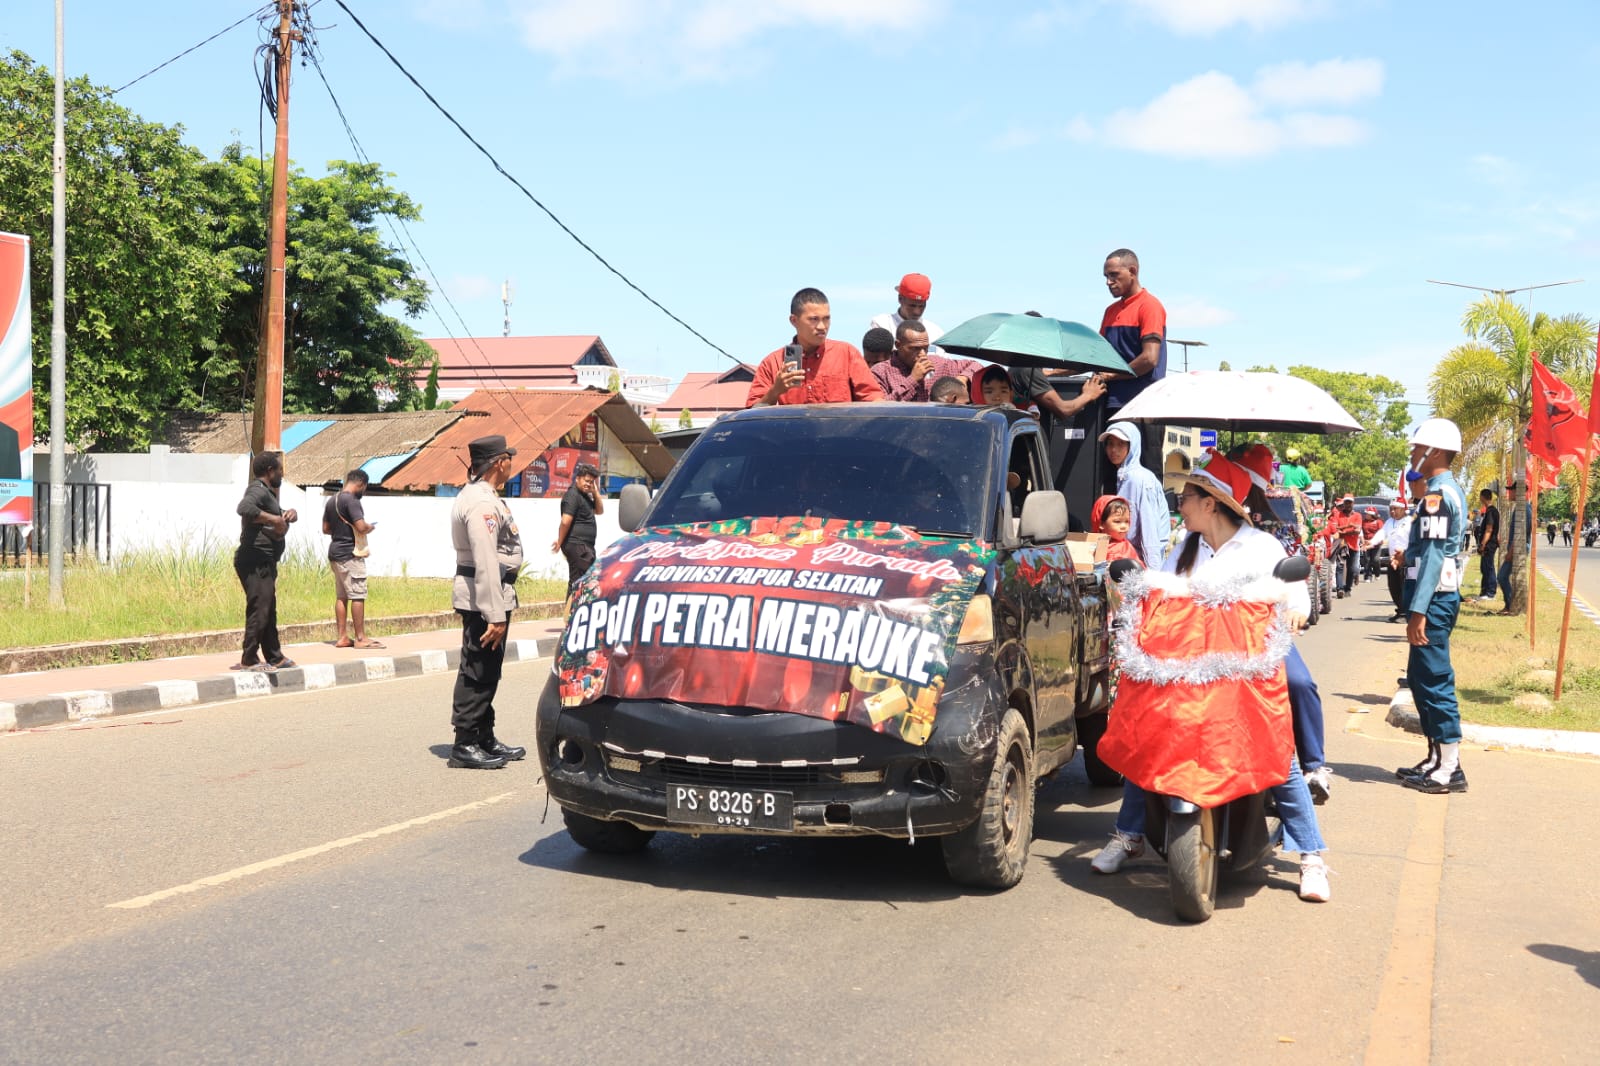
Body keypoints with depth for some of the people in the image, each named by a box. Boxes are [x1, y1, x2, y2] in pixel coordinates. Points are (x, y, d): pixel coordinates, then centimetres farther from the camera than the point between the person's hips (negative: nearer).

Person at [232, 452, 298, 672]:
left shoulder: (267, 493, 21)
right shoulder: (258, 490, -12)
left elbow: (279, 514, 33)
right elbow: (244, 508, -33)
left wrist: (290, 513, 9)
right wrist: (273, 519, -26)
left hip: (264, 563, 11)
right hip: (255, 561, -11)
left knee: (269, 610, 17)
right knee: (259, 609, -12)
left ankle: (274, 656, 26)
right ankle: (249, 660, -9)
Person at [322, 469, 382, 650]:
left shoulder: (331, 500, 13)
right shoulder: (351, 500, -15)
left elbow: (325, 529, 17)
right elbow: (361, 527, -23)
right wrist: (370, 527, -3)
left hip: (335, 553, 9)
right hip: (350, 554, -9)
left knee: (341, 596, 10)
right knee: (357, 596, -6)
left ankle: (342, 637, 11)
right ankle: (360, 638, -5)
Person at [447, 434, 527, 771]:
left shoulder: (482, 497, 17)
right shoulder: (481, 503, -18)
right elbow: (485, 563, -24)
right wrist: (495, 615, -26)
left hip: (491, 595, 11)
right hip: (483, 596, -11)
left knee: (486, 673, 15)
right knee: (477, 673, -6)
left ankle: (485, 740, 23)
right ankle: (464, 745, -1)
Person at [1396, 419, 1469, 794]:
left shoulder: (1437, 495, -15)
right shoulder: (1450, 491, 17)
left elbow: (1433, 556, -21)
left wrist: (1418, 610, -24)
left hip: (1435, 597, -11)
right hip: (1443, 594, 11)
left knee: (1434, 680, -6)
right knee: (1421, 676, 15)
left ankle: (1449, 769, -2)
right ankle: (1438, 759, 21)